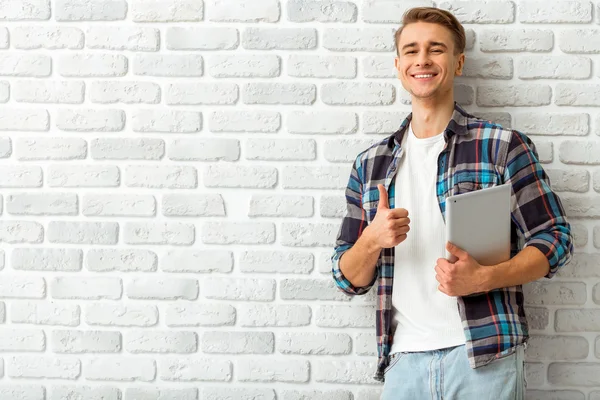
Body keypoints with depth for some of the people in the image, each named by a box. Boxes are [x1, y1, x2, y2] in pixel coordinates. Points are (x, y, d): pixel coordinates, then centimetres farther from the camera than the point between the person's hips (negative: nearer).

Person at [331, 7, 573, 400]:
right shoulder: (370, 164, 10)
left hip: (485, 356, -3)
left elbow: (555, 238, -2)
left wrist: (484, 278, -17)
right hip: (404, 360, 3)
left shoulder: (502, 146, 0)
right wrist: (373, 240, -11)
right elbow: (349, 278, 11)